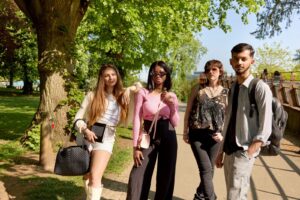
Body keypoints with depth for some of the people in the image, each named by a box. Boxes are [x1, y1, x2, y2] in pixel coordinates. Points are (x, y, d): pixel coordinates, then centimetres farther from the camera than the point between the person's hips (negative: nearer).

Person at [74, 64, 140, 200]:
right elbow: (78, 119, 2)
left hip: (106, 140, -1)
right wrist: (85, 130, -17)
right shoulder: (92, 95, 2)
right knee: (87, 176, 16)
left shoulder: (122, 96, 4)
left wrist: (129, 89, -10)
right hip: (86, 138, 2)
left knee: (95, 177, -14)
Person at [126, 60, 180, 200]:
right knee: (139, 176, -4)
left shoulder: (171, 96, 6)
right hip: (149, 137, -2)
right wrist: (136, 146, -9)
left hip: (168, 138, 2)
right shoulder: (143, 93, -3)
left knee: (165, 176, 10)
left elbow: (175, 123, 2)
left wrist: (172, 105, -14)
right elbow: (137, 120, -5)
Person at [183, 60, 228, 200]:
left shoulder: (226, 93, 3)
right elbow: (188, 111, 4)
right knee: (206, 169, -8)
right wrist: (185, 131, 2)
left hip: (214, 135, 2)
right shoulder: (197, 89, 1)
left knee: (209, 169, 14)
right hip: (196, 134, -2)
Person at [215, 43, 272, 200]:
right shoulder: (232, 89, 10)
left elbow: (265, 128, -13)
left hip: (243, 153, -7)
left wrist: (248, 153, -18)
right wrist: (221, 151, 12)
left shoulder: (260, 88, -10)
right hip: (229, 151, 7)